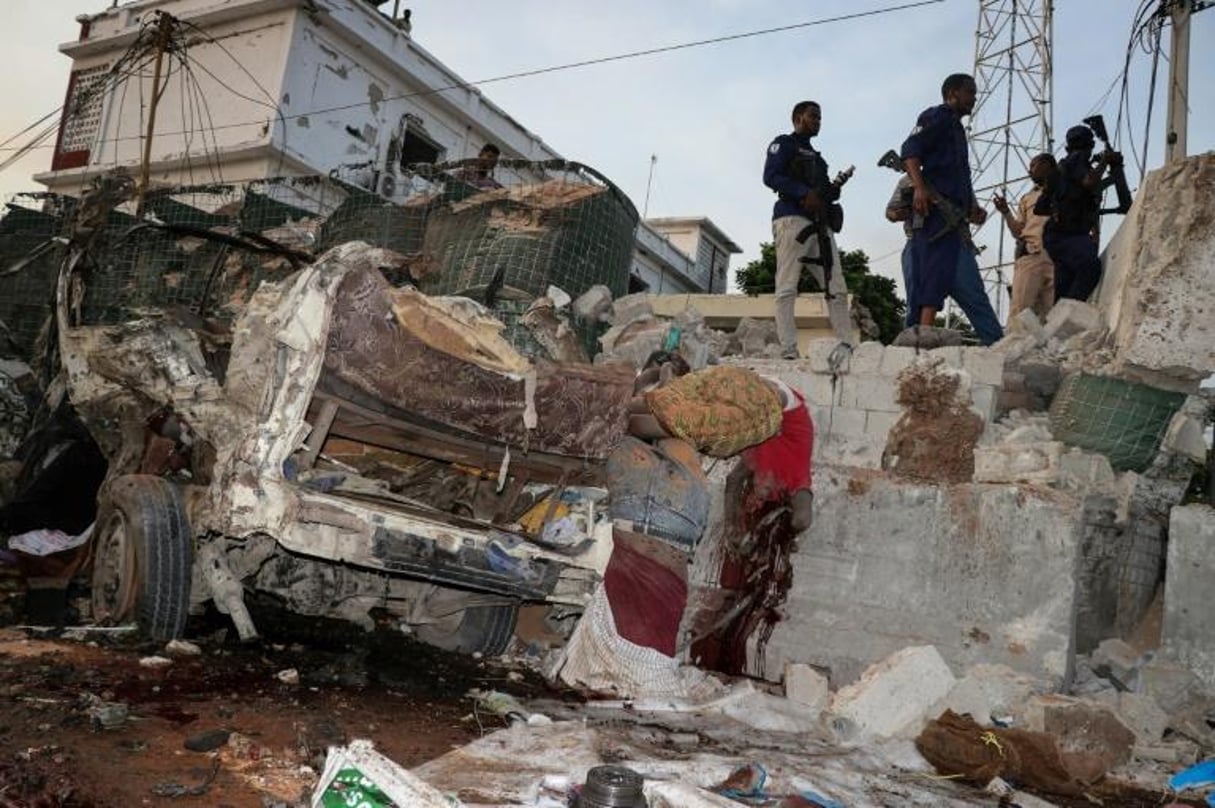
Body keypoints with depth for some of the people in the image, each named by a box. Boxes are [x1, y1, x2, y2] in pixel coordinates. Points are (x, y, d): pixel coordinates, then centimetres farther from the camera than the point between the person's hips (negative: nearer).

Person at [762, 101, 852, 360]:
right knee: (787, 289, -12)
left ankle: (847, 346, -7)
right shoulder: (784, 143, 10)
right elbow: (771, 176, -7)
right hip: (792, 219, -8)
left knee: (837, 289, -3)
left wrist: (834, 189, 4)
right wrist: (805, 193, -16)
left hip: (820, 224, 8)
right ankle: (789, 352, -19)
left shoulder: (816, 156, 32)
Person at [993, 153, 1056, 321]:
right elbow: (1018, 232, 20)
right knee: (1020, 309, -14)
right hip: (1030, 255, 2)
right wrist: (1006, 212, 7)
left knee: (1051, 311, -10)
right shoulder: (1027, 199, 28)